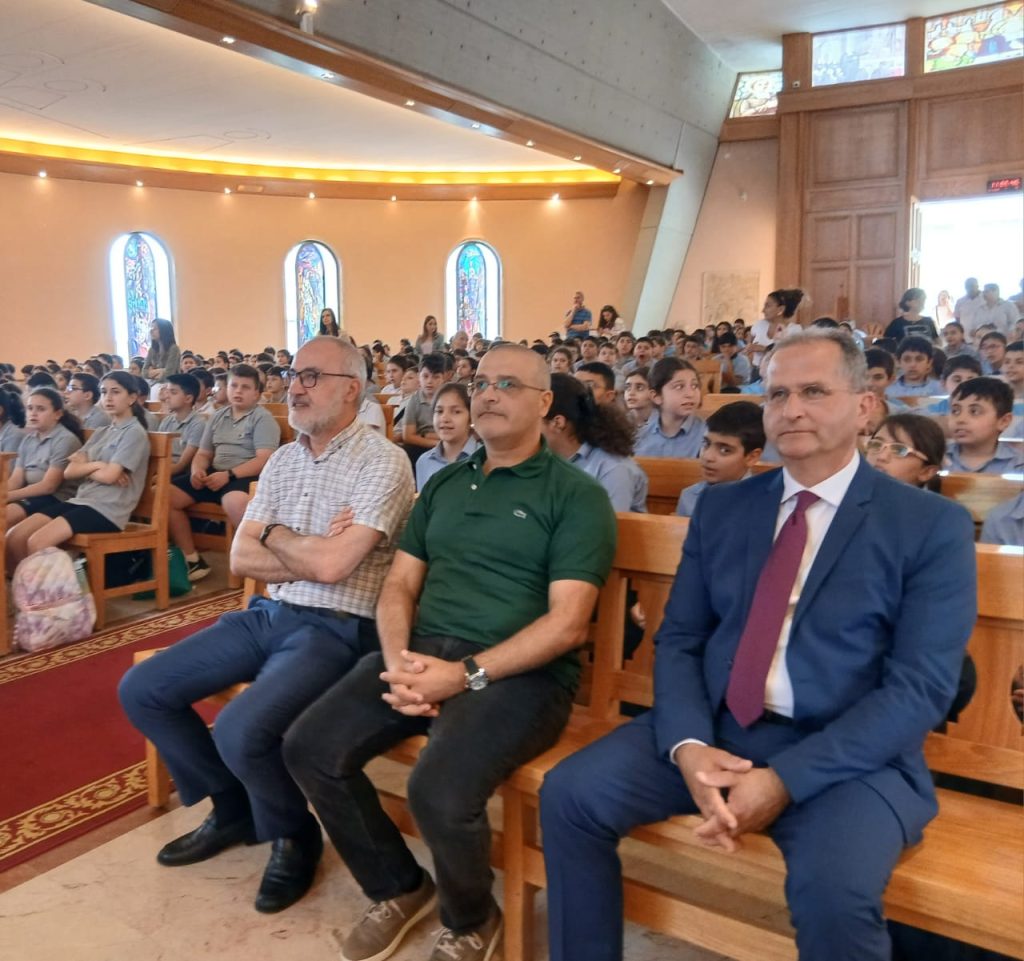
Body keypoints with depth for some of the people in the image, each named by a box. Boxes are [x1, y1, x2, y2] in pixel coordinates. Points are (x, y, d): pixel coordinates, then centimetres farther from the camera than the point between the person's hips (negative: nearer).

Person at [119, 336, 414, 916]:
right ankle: (233, 807, 21)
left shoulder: (383, 462, -12)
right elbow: (241, 559, 5)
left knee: (241, 730, -29)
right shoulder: (282, 461, 11)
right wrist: (313, 552, -11)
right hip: (267, 614, 8)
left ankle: (294, 835, 5)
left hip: (334, 628, -8)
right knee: (141, 691, 2)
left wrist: (275, 534, -4)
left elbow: (331, 565, -22)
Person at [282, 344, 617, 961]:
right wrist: (398, 661, -7)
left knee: (440, 791, -29)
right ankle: (398, 887, 15)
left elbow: (567, 623, -11)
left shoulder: (576, 494, -2)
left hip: (519, 671, -6)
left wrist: (466, 675, -19)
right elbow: (400, 585, 14)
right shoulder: (443, 484, 17)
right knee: (310, 749, -11)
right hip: (421, 653, 6)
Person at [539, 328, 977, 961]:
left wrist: (786, 780, -20)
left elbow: (921, 687, -11)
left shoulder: (934, 525, -4)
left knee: (834, 893, -31)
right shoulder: (721, 507, 9)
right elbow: (678, 639, 6)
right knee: (570, 793, -11)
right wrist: (689, 746, -14)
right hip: (714, 731, 4)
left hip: (851, 755, -3)